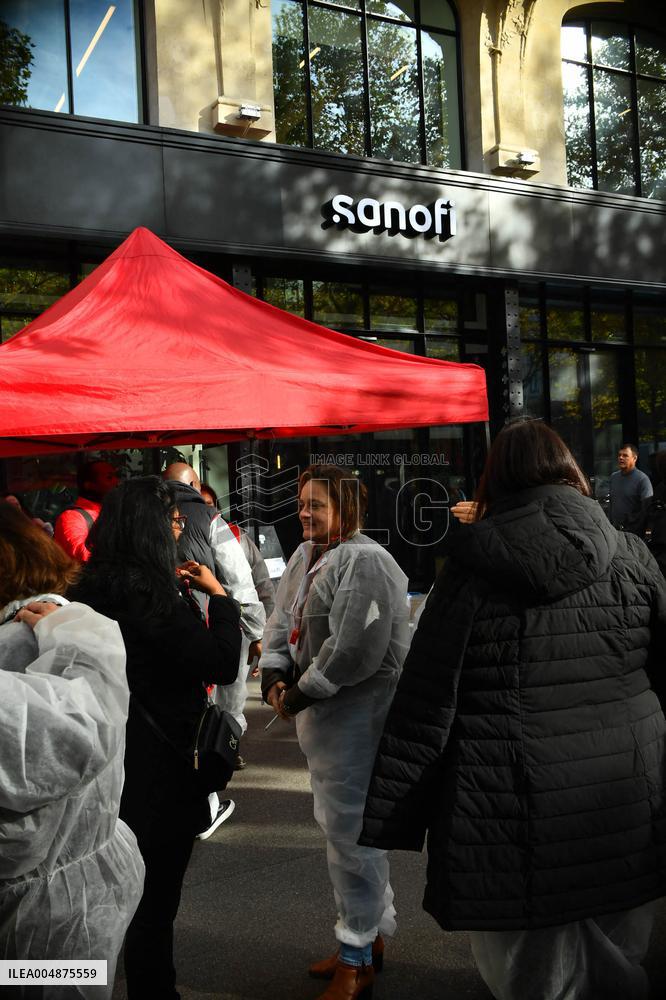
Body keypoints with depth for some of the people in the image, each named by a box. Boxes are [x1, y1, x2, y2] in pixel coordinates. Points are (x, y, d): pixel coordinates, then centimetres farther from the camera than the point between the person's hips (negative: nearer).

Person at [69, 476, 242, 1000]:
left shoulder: (92, 587, 1)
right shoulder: (147, 593, -25)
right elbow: (222, 663, -22)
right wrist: (218, 595, -13)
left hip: (113, 756, 9)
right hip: (161, 760, -9)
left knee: (136, 888, 25)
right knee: (156, 897, 8)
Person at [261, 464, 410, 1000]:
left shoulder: (365, 563, -19)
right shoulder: (305, 556, 11)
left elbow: (353, 650, -26)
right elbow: (282, 621, 13)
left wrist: (301, 693, -17)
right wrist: (274, 675, -3)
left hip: (356, 717, -10)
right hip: (320, 714, 10)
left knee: (350, 833, -1)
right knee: (343, 826, 20)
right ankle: (371, 934, 38)